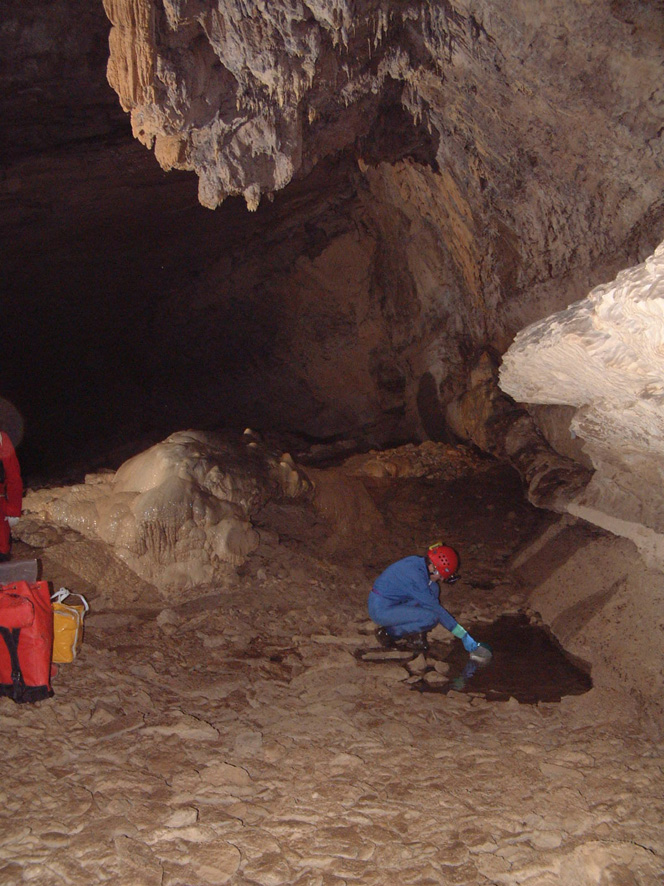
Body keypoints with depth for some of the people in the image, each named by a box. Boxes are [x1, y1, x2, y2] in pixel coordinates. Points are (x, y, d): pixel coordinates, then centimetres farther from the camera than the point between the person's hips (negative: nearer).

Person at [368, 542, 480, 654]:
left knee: (433, 589, 2)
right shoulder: (415, 574, -25)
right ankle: (389, 633, -3)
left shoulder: (417, 562, 1)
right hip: (381, 610, -9)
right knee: (431, 618, -21)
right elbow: (435, 608, -22)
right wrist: (463, 635, -17)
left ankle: (414, 635, 5)